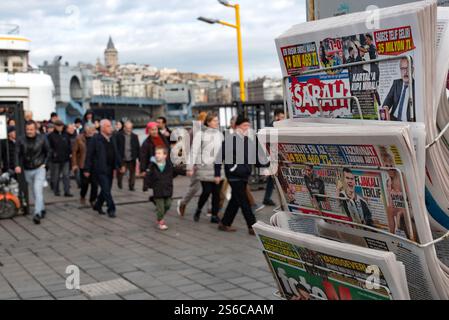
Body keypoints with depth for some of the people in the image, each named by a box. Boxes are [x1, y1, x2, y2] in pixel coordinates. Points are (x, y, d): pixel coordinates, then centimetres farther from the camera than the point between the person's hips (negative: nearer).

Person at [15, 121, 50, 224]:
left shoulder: (42, 139, -7)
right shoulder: (21, 140, -6)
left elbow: (48, 152, 5)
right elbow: (17, 153, -7)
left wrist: (45, 163, -3)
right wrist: (18, 165, -22)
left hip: (39, 169, -3)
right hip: (27, 170, 3)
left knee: (38, 191, -17)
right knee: (35, 192, 14)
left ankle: (37, 214, -20)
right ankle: (42, 209, 32)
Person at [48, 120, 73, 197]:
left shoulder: (65, 135, 9)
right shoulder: (51, 136, -3)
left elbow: (69, 145, 14)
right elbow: (49, 147, -5)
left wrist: (70, 153, 4)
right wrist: (53, 153, -14)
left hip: (66, 159, 3)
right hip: (56, 159, -3)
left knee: (66, 175, -1)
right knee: (56, 176, 8)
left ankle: (67, 191, -1)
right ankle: (56, 191, 21)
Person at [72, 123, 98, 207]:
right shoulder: (79, 138, -4)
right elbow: (74, 152, 0)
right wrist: (74, 164, -3)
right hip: (83, 165, -1)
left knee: (95, 183, -2)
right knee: (85, 183, 7)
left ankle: (93, 200, 11)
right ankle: (82, 197, 34)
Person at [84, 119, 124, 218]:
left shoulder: (112, 138, 10)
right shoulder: (96, 139, -10)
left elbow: (116, 153, 17)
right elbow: (89, 155, -9)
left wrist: (120, 165, 11)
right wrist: (87, 169, -11)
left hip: (110, 169, 7)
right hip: (100, 169, -7)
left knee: (106, 189, 13)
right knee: (106, 189, -8)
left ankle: (98, 206, 30)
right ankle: (111, 209, -2)